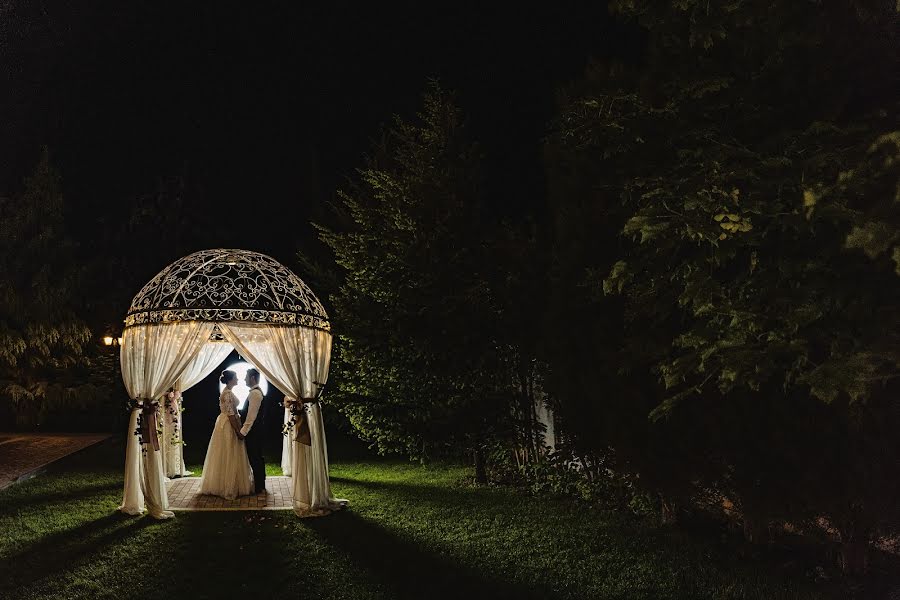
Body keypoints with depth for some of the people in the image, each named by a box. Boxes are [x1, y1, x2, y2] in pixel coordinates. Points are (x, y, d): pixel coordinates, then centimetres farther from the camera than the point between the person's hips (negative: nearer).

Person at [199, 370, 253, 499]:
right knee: (229, 456, -4)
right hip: (228, 426, -10)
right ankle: (229, 488, 1)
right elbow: (230, 414, -22)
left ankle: (220, 484, 23)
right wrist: (238, 431, -20)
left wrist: (239, 428, 20)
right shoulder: (228, 394, -18)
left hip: (226, 425, 10)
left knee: (225, 457, 15)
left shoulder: (227, 392, 13)